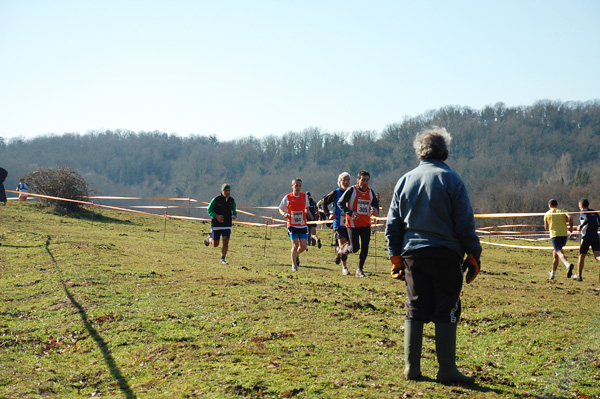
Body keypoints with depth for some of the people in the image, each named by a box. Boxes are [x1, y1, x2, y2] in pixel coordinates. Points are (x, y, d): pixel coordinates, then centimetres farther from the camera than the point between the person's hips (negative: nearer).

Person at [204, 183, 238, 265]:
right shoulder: (216, 199, -10)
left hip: (227, 225, 3)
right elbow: (209, 210, -5)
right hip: (216, 225, -3)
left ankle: (222, 259, 4)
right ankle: (209, 238, 39)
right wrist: (216, 216, -21)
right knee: (215, 244, 5)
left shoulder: (232, 200, 3)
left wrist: (235, 215, -6)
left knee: (226, 242, -11)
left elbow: (234, 210, 18)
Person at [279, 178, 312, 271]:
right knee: (295, 245, -11)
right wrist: (284, 214, -13)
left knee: (304, 245, -4)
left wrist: (308, 213, 0)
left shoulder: (305, 196, 4)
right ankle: (294, 264, 10)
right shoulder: (287, 198, -3)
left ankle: (297, 255, 31)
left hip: (303, 225, 3)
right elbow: (280, 209, 8)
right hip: (292, 225, -3)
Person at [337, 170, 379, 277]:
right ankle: (345, 248, 29)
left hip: (366, 224, 4)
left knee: (365, 248, 0)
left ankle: (360, 269, 16)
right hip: (353, 224, -4)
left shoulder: (370, 192, 6)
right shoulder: (351, 190, -9)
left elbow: (375, 203, 21)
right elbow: (340, 203, -6)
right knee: (355, 248, -6)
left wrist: (376, 210, -3)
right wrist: (350, 213, -19)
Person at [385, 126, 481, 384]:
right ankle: (447, 370, 2)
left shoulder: (405, 181, 9)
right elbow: (465, 223, -7)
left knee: (415, 310, 10)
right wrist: (473, 256, 0)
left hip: (413, 254, 4)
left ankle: (412, 367, 12)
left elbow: (392, 224, 11)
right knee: (446, 312, 1)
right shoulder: (451, 179, -4)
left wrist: (396, 258, 17)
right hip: (445, 254, -4)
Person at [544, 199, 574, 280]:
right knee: (555, 253, 19)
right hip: (564, 234, 4)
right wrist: (571, 227, 7)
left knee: (559, 252, -19)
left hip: (554, 235, -4)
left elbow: (546, 228, 14)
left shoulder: (547, 214, 10)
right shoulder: (562, 212, 12)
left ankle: (568, 265, -50)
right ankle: (553, 273, 27)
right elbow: (570, 217, -9)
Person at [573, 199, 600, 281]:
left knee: (581, 256, 9)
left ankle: (579, 275, 18)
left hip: (586, 237, -4)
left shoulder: (583, 213, -1)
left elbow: (587, 219, -21)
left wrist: (581, 226, -9)